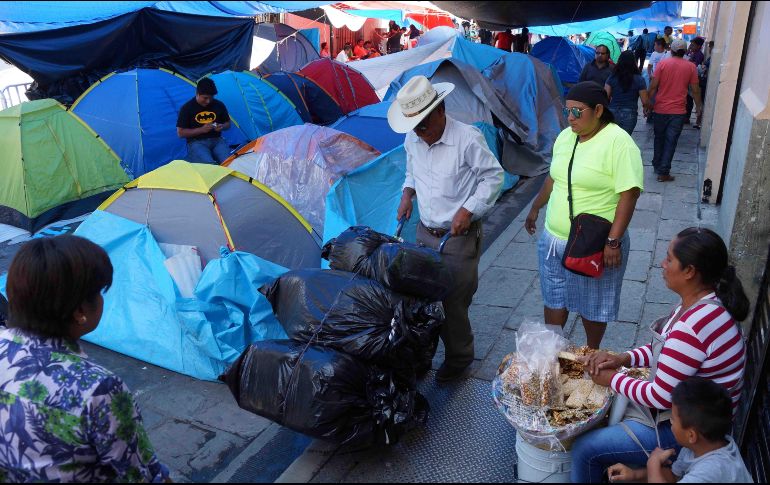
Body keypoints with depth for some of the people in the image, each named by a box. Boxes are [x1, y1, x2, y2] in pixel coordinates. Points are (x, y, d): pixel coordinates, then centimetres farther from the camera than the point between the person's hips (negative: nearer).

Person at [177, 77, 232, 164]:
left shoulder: (219, 105, 7)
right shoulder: (187, 108, -2)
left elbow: (228, 123, 21)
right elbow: (180, 133, -3)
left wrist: (222, 127, -4)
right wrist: (201, 129, -14)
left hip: (217, 140, 3)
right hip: (196, 142, -3)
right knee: (209, 165, -34)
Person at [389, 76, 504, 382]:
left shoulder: (468, 139, -19)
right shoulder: (412, 140, 1)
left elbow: (493, 177, -11)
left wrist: (469, 210, -20)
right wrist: (408, 193, 0)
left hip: (460, 238, -6)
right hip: (425, 233, 6)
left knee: (453, 301, 1)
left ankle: (459, 357, 24)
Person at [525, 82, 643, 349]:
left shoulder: (619, 142, -18)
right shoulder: (565, 136, 4)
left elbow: (629, 195, -21)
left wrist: (613, 241, -23)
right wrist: (535, 209, 23)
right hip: (553, 240, 6)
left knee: (592, 306, 13)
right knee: (554, 298, 18)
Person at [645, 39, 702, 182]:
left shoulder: (662, 63, -4)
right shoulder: (691, 67, -1)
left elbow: (653, 86, -6)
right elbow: (695, 90, 2)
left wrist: (647, 104, 3)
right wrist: (699, 108, 13)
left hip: (660, 109, 1)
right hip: (678, 111, -1)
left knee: (659, 138, 19)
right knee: (671, 142, 3)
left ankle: (657, 165, 29)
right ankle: (663, 172, 2)